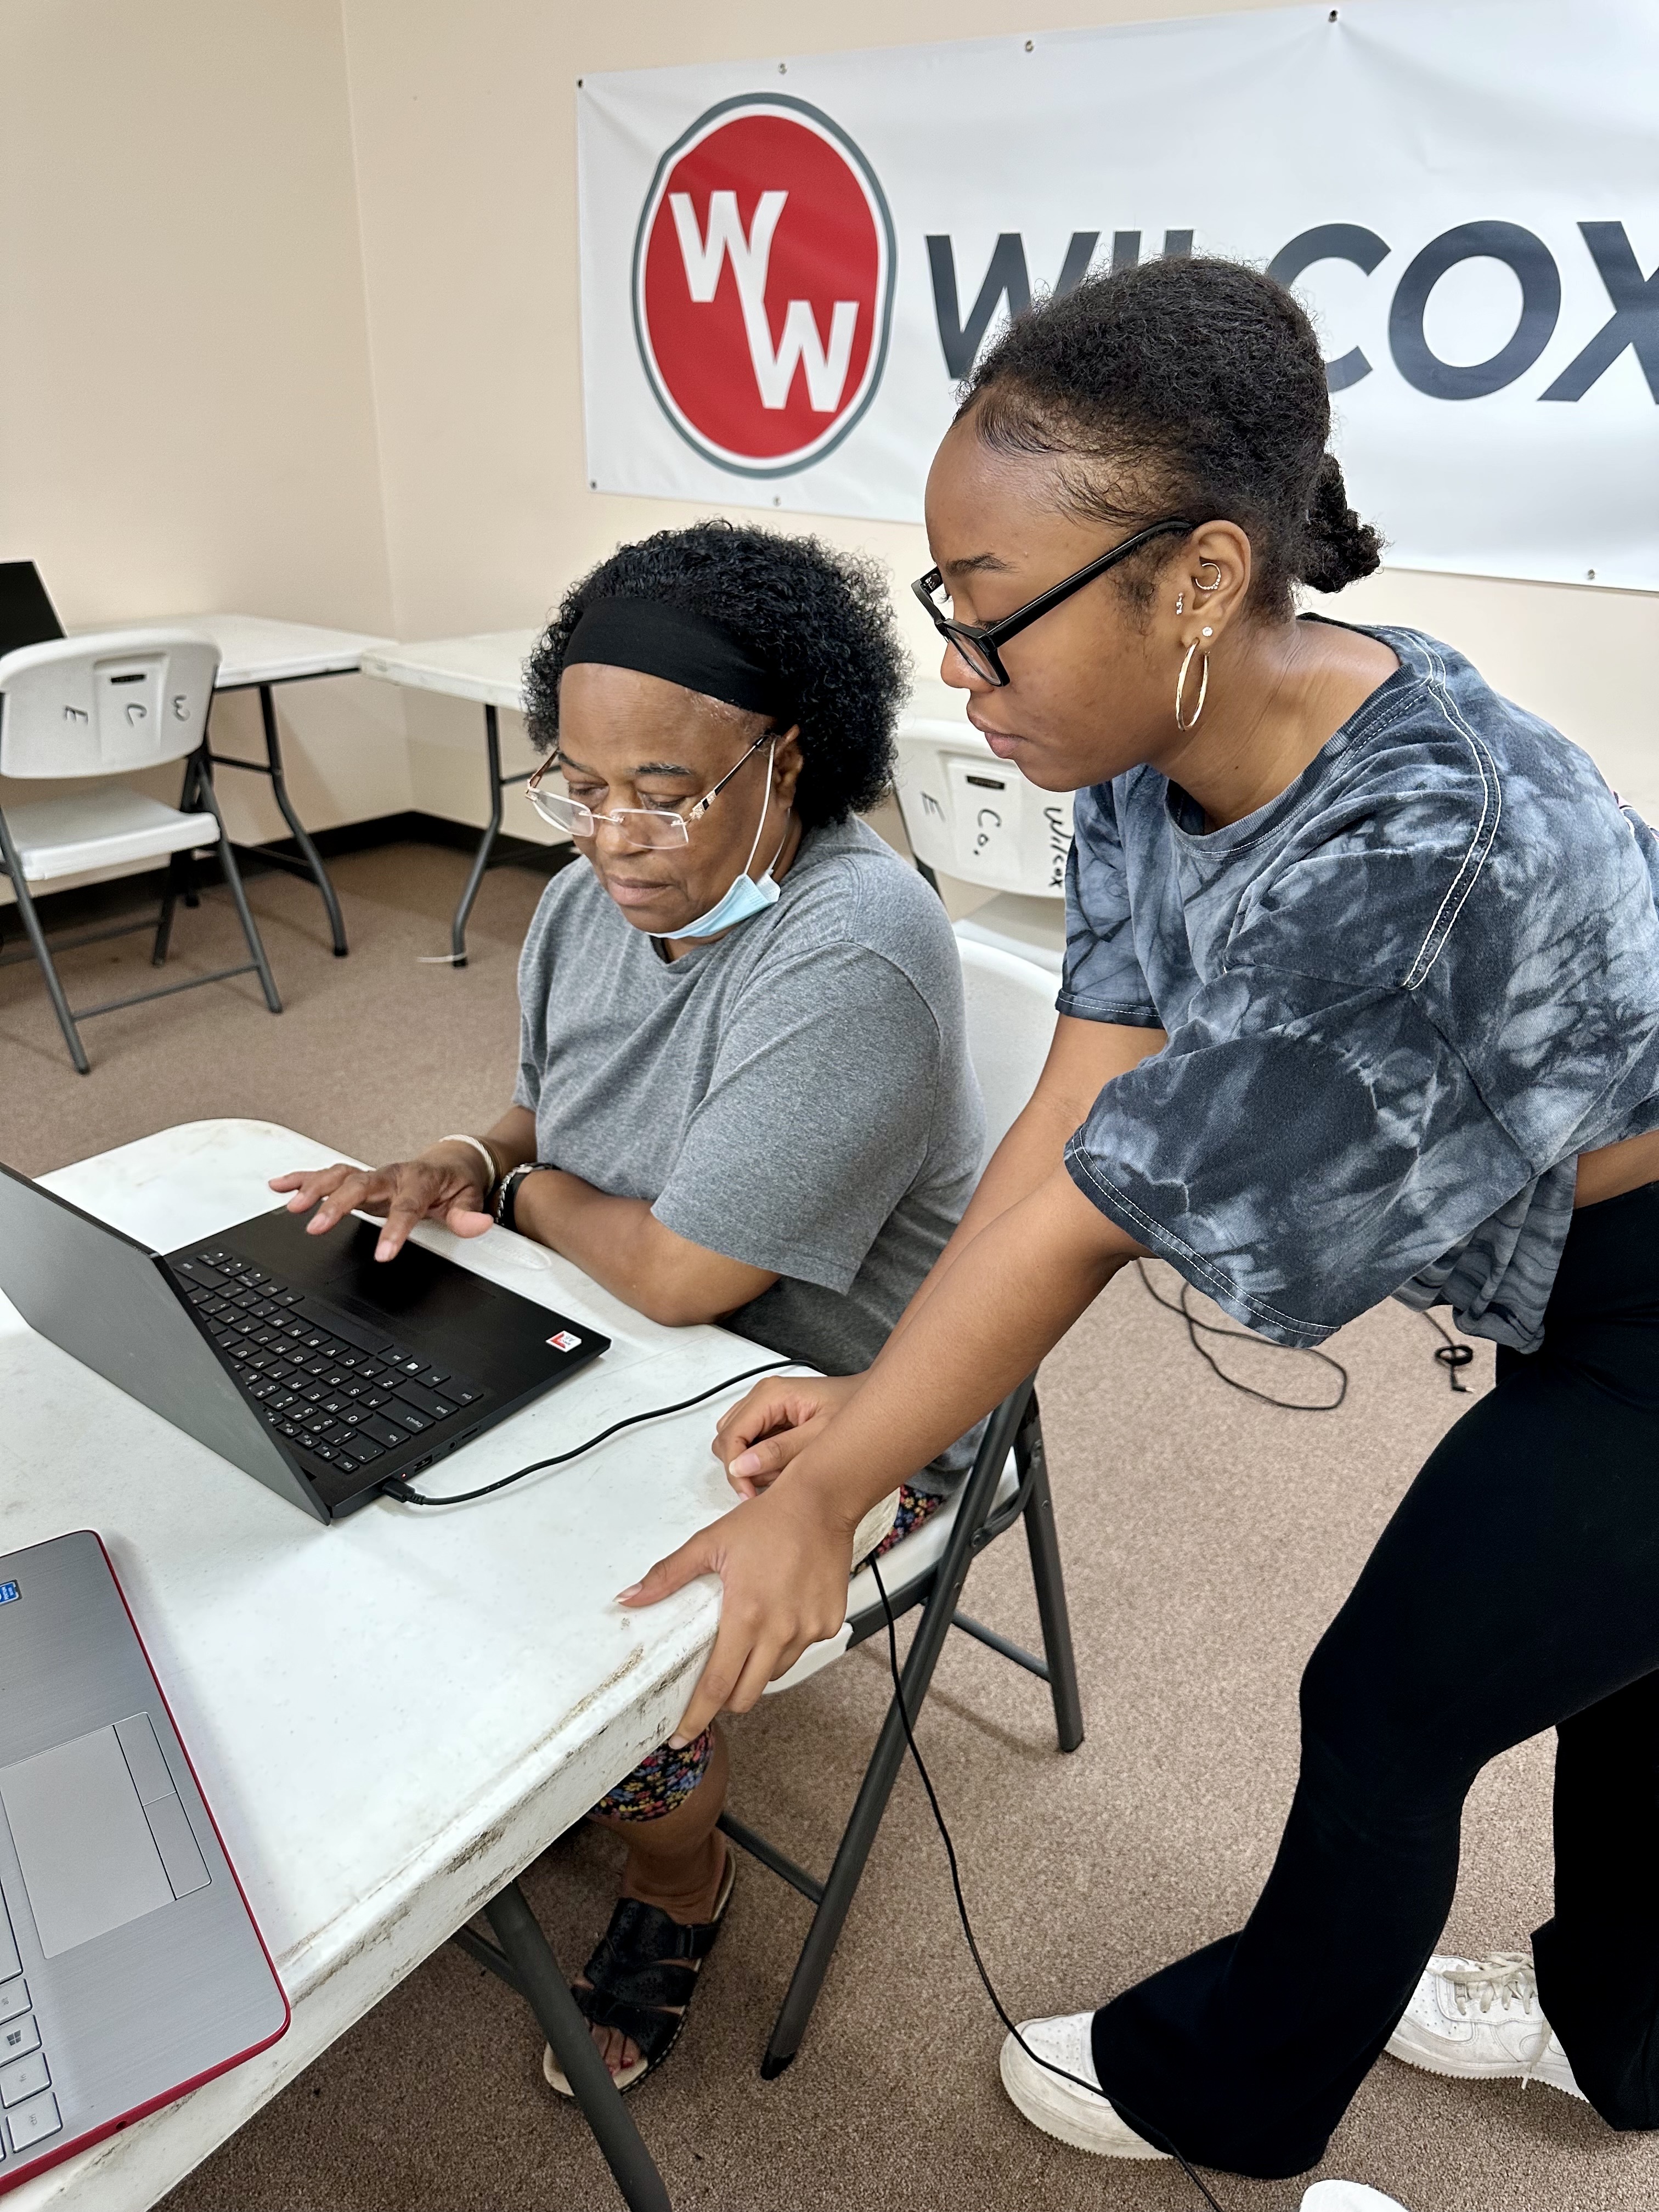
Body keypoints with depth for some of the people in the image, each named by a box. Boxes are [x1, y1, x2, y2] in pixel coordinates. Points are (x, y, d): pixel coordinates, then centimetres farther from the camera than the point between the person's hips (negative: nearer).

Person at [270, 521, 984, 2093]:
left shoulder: (852, 959, -30)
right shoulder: (589, 904, -3)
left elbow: (682, 1274, -29)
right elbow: (552, 1126, 12)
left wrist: (529, 1197, -10)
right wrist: (465, 1168, -10)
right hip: (618, 1338, 8)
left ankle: (676, 1878, 17)